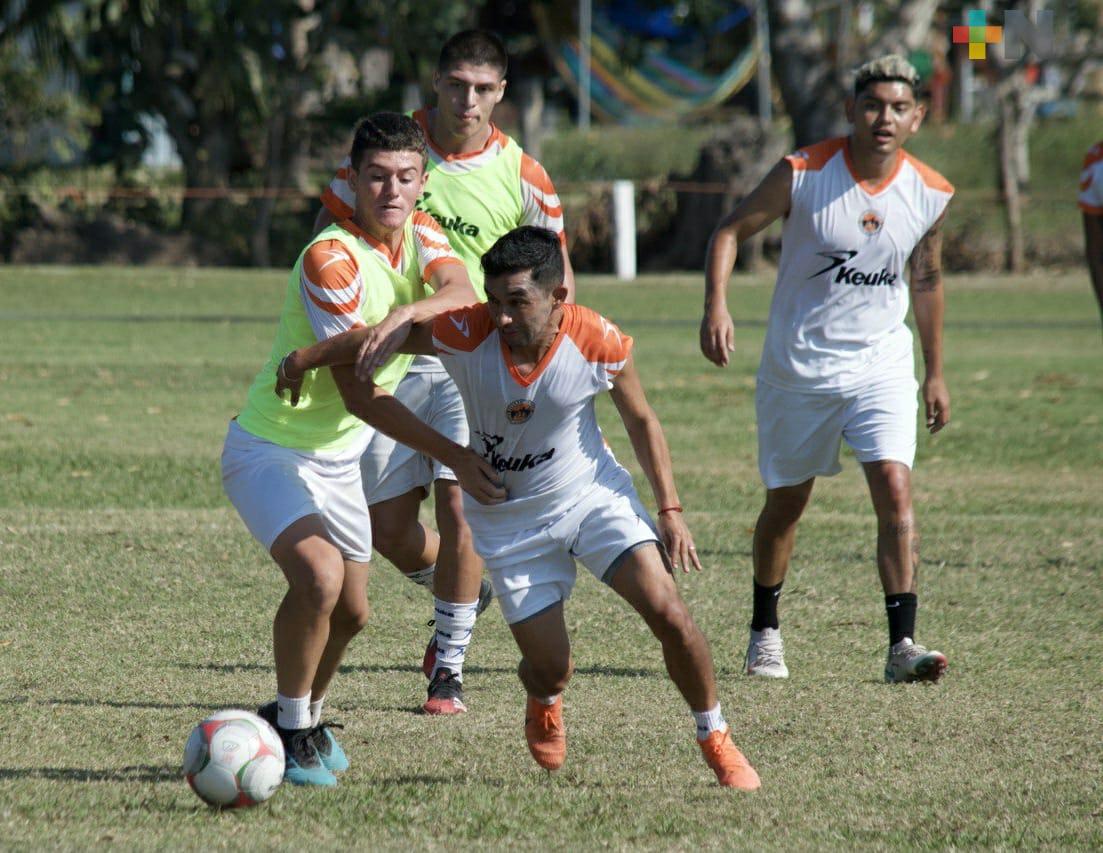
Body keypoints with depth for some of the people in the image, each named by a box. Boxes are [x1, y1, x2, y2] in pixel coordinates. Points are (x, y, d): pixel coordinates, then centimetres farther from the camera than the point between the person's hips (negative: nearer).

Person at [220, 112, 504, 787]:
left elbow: (461, 292, -22)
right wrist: (455, 457, -29)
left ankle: (303, 716, 39)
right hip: (271, 447, -8)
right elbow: (360, 396, -26)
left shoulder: (420, 234, -1)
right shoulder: (332, 259, -25)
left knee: (352, 611, 13)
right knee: (318, 577, -27)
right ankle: (290, 731, -9)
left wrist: (404, 316, -43)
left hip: (339, 456, 8)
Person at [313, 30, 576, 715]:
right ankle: (465, 593, 38)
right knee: (390, 532, 4)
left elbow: (557, 282, 2)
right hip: (392, 363, 2)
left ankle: (450, 670, 1)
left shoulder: (523, 177, -6)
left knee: (457, 509, -16)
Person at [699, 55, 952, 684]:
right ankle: (765, 632, 31)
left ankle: (903, 644, -16)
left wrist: (936, 373, 17)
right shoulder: (802, 174, -14)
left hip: (881, 365, 1)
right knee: (786, 501, 11)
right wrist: (716, 307, -22)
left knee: (895, 489, -17)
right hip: (798, 366, -1)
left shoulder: (931, 194, -4)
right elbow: (732, 230, -6)